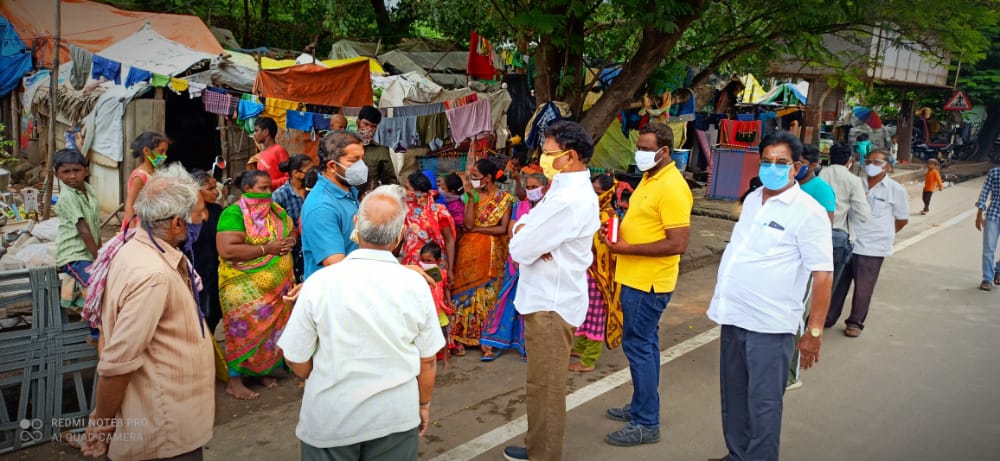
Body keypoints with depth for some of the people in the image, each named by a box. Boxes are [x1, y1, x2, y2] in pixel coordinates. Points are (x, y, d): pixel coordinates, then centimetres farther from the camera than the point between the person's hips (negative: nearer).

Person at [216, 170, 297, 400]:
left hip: (278, 286, 7)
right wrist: (266, 249, -22)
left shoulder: (275, 211, 10)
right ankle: (235, 380, 12)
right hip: (245, 289, -7)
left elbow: (291, 230, 25)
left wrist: (290, 240, -1)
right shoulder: (234, 213, -13)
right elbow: (227, 250, -24)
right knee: (245, 331, -1)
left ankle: (264, 370, 29)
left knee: (271, 329, 12)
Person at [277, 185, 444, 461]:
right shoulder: (415, 284, -12)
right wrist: (424, 404, 15)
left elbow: (296, 358, -8)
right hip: (396, 416, 1)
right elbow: (427, 360, -4)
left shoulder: (320, 282, -16)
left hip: (331, 417, -1)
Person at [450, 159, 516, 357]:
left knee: (488, 295, 3)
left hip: (491, 253, -2)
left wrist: (477, 229, -9)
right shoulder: (471, 195, 4)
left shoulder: (504, 198, -1)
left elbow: (503, 228, -9)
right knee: (465, 292, 2)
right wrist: (471, 195, -13)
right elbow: (468, 224, -10)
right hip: (469, 251, 2)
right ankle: (460, 339, 9)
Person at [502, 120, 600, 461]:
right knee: (544, 384, 20)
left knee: (544, 386, 2)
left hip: (551, 304, -10)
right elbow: (523, 225, 12)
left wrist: (524, 238, -1)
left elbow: (519, 250, -23)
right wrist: (528, 234, -10)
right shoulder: (568, 189, 11)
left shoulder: (570, 201, -24)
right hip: (546, 297, 10)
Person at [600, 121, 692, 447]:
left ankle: (647, 424, 4)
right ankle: (641, 407, 30)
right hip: (636, 277, 10)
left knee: (638, 346, -5)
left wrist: (628, 249, -22)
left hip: (648, 282, -10)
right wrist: (618, 235, 8)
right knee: (644, 344, 17)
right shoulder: (649, 179, 12)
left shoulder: (672, 187, -19)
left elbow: (678, 243, -24)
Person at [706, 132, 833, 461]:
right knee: (734, 398, 18)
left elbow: (822, 274, -14)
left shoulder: (808, 212, -12)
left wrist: (814, 332, -16)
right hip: (734, 318, 7)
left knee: (762, 404, 1)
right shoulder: (752, 199, 10)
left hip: (769, 325, -7)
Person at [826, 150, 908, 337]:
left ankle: (855, 322, 19)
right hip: (847, 243, 3)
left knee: (863, 288, 4)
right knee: (838, 283, 9)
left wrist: (883, 235, 8)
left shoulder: (896, 190, -3)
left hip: (872, 248, -3)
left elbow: (902, 219, 6)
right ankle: (828, 318, 21)